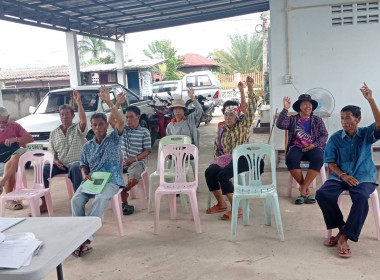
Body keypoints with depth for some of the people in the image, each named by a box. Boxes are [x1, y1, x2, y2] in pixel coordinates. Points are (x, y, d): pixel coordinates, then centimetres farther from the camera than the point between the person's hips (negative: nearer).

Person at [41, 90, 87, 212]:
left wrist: (78, 102, -25)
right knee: (42, 170, -22)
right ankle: (45, 203, -13)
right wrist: (56, 161, -4)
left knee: (75, 169, -39)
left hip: (75, 162, -4)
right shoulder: (54, 133, 17)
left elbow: (84, 121, -21)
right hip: (60, 164, 4)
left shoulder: (77, 129, 4)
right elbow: (52, 152, 19)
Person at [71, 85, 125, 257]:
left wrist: (108, 102, -22)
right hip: (91, 179, 4)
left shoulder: (113, 139, 5)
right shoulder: (87, 146, 17)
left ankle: (86, 238, -32)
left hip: (112, 179, -4)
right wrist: (85, 175, -3)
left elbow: (120, 122, -13)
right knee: (76, 200, -25)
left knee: (99, 199, -35)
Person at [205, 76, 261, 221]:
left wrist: (250, 89, -24)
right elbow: (216, 146, 21)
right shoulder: (222, 128, 15)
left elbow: (251, 108, -13)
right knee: (209, 172, -17)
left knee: (222, 175, -28)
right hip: (226, 158, 6)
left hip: (242, 158, -6)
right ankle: (221, 204, 0)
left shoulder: (243, 125, 1)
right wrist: (217, 159, 5)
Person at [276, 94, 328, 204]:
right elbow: (280, 125, -5)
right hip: (296, 147, 0)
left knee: (318, 159, -35)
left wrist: (314, 145, -11)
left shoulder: (317, 120, 16)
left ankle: (303, 189, -27)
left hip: (313, 147, 0)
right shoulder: (292, 119, 13)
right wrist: (285, 109, -11)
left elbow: (324, 135, 7)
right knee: (291, 159, -34)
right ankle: (306, 190, -21)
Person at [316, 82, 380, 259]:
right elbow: (331, 163, 3)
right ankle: (342, 229, -7)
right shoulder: (335, 138, 5)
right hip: (340, 176, 2)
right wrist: (343, 175, -16)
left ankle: (344, 237, -25)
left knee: (361, 198, -36)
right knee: (322, 194, -27)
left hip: (364, 177, -2)